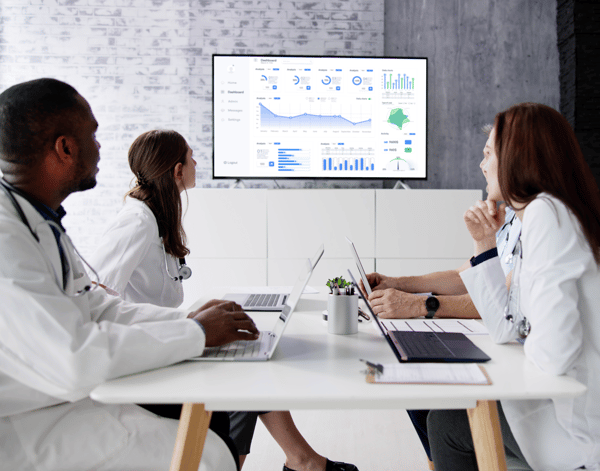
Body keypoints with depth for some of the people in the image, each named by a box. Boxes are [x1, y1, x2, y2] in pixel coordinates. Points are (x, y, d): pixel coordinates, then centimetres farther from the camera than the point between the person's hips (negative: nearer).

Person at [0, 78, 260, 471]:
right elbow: (72, 359, -32)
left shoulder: (40, 219, 6)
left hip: (62, 391, 9)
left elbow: (92, 305, 9)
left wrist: (188, 318, -3)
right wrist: (196, 332, -21)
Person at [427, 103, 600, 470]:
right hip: (570, 404, 8)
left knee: (447, 423, 6)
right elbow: (511, 330, 5)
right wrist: (486, 246, 4)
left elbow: (554, 351, -30)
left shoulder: (546, 211, -21)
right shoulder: (544, 212, 9)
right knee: (452, 405, 19)